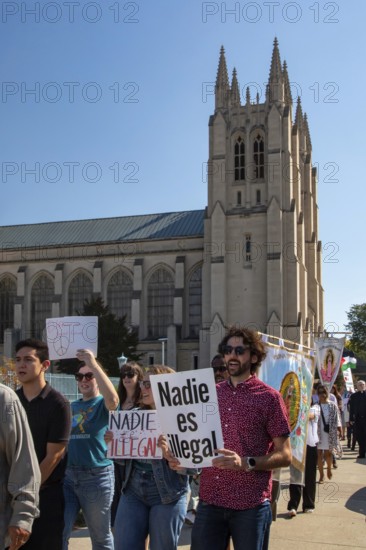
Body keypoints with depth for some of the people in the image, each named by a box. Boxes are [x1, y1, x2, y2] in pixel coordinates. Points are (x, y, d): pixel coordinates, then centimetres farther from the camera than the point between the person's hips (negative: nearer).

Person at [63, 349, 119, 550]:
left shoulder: (104, 404, -2)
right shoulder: (71, 407, 14)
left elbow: (113, 398, -27)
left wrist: (93, 364, -30)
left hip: (97, 475, -5)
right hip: (67, 474, 5)